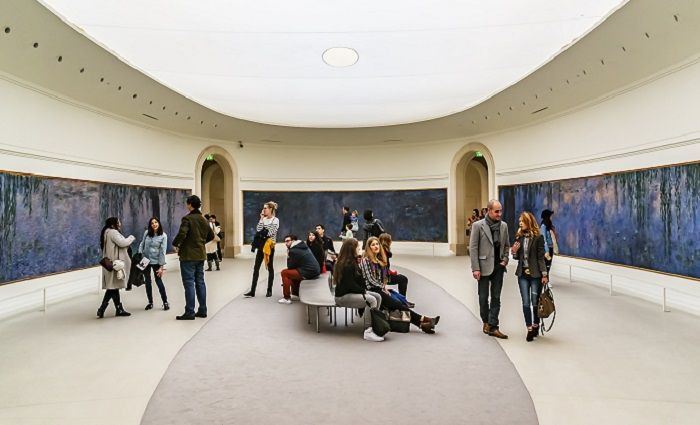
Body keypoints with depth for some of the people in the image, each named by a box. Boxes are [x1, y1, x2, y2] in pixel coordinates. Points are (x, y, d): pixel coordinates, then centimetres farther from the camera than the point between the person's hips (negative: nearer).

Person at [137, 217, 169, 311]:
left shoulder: (163, 235, -10)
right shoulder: (146, 233, -2)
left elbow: (163, 251, -12)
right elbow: (142, 244, 9)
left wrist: (161, 266, -14)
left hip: (156, 261, -3)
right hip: (145, 260, 3)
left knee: (158, 281, -2)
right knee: (147, 281, 10)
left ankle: (165, 302, 11)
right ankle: (150, 302, 24)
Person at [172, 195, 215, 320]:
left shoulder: (187, 219, -13)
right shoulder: (203, 220, 10)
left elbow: (182, 234, -25)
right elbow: (211, 235, 18)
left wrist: (175, 244, -8)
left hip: (188, 255, -7)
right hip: (201, 255, 7)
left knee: (189, 283, -2)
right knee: (200, 282, 12)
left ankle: (189, 312, 2)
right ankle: (202, 310, 18)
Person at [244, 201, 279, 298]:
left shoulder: (275, 220, -7)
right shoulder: (263, 219, 10)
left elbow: (270, 233, -16)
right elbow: (258, 230, -3)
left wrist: (262, 233, -3)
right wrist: (261, 219, -5)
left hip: (269, 245, -6)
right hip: (261, 245, 6)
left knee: (270, 267, 4)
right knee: (256, 267, 2)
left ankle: (269, 290, 13)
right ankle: (252, 291, 5)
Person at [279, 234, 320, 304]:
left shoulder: (293, 251, -10)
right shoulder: (303, 246, 18)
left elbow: (290, 266, -4)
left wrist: (288, 256, 6)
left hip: (309, 272, -10)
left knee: (284, 273, -3)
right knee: (292, 271, 27)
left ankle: (287, 298, -1)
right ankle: (295, 294, 32)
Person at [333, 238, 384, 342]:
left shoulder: (353, 261, 14)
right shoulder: (346, 265, -18)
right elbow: (350, 284, -22)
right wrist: (364, 291, -13)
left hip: (352, 292, 10)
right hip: (343, 296, -10)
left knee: (378, 297, 0)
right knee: (371, 300, -25)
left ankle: (374, 324, 3)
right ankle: (368, 331, -21)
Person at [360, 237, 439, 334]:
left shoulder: (379, 259, 17)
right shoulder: (365, 260, -7)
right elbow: (370, 279, -12)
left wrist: (384, 287, 2)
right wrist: (383, 288, -7)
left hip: (379, 289, 7)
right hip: (372, 290, -7)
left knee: (400, 302, -16)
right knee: (397, 304, -19)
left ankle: (421, 323, -26)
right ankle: (422, 320, -22)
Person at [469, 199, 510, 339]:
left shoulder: (504, 226, 6)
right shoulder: (478, 225, -8)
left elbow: (506, 245, 17)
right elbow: (473, 248, -9)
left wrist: (505, 259, 0)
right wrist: (475, 268, -13)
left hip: (498, 267, 4)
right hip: (484, 267, -4)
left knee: (496, 298, 5)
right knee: (483, 297, 7)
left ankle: (493, 327, 11)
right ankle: (486, 322, 27)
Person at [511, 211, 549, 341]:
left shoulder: (538, 237, -7)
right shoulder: (519, 237, 6)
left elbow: (541, 257, -7)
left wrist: (544, 274, -11)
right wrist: (514, 252, -9)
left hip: (535, 274, -4)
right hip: (523, 274, 4)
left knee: (535, 302, 6)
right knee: (526, 303, 3)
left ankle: (536, 325, 27)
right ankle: (529, 329, 12)